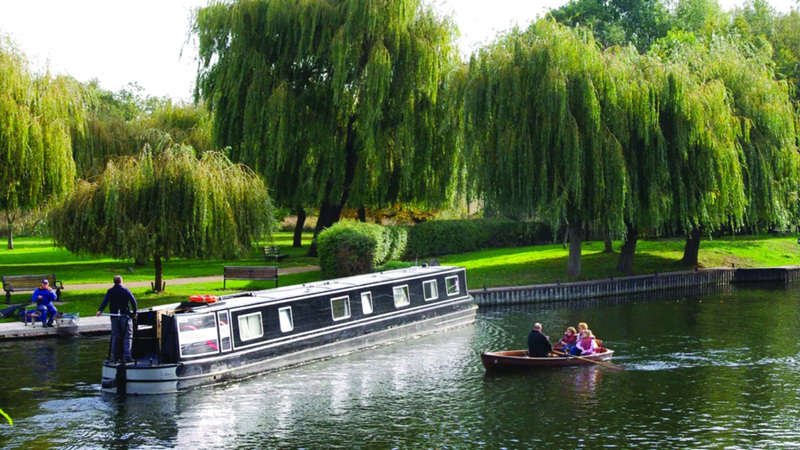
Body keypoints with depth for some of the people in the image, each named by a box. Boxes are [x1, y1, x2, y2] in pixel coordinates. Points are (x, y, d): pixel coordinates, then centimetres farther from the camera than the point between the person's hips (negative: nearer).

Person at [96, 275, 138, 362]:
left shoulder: (110, 291, 2)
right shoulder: (126, 290, -1)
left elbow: (105, 301, -13)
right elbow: (133, 301, -8)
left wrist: (100, 310, -22)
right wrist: (134, 313, 1)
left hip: (114, 316, 2)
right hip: (125, 316, -2)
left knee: (115, 337, 11)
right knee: (127, 336, -1)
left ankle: (115, 356, 11)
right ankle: (127, 356, -12)